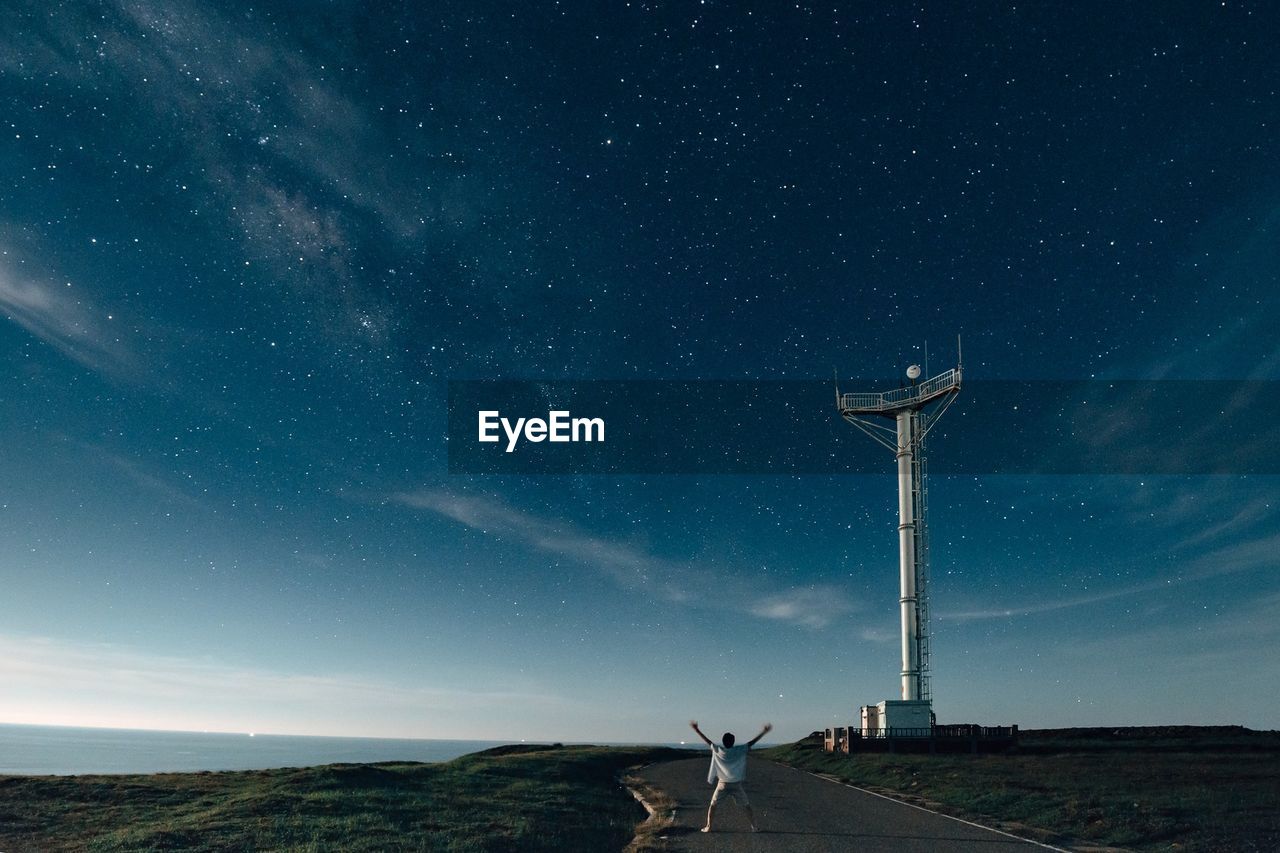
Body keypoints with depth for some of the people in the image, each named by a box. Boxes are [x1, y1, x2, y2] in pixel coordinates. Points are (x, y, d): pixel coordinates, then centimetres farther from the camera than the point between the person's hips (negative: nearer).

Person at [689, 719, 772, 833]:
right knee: (747, 806, 11)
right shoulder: (739, 751, -9)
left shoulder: (717, 751, -6)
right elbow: (752, 742, -4)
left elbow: (706, 740, 0)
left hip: (722, 785, 1)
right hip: (736, 785, -1)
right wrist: (764, 732, 2)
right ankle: (754, 827, 8)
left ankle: (708, 827, 11)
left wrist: (696, 729, 7)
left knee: (713, 805, 16)